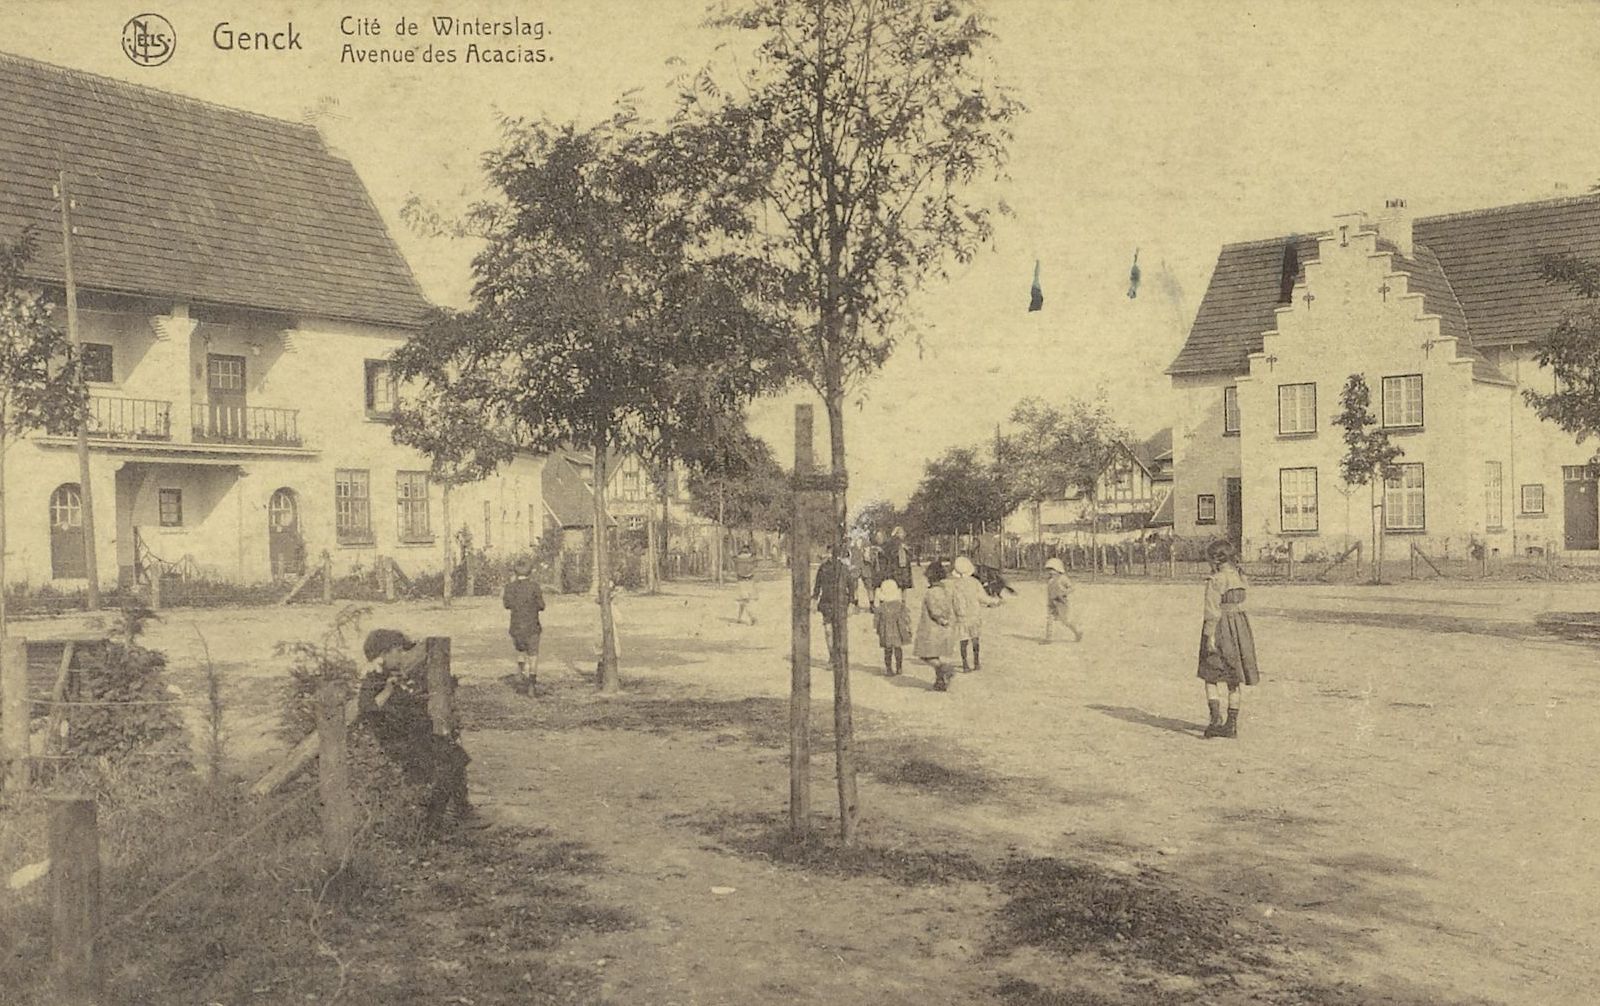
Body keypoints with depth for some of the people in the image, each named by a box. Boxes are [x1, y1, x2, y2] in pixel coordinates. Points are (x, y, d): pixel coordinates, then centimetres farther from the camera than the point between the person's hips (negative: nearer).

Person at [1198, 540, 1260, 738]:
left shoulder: (1215, 580, -15)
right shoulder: (1239, 577, 8)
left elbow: (1212, 610, -18)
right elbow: (1238, 604, 13)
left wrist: (1209, 636, -18)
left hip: (1219, 629, -7)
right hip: (1239, 627, 7)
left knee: (1210, 676, 4)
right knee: (1233, 680, 11)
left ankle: (1216, 717, -10)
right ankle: (1232, 724, 12)